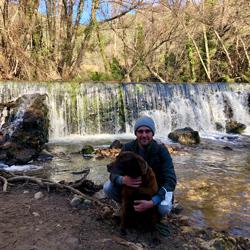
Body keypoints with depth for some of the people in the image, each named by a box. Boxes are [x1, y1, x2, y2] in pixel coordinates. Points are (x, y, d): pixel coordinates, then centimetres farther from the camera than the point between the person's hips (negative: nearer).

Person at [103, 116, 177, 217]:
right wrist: (123, 180, -45)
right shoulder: (127, 148, -16)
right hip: (133, 186, 2)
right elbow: (114, 173, -19)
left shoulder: (161, 150, -23)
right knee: (108, 187, -20)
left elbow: (170, 180, -29)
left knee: (163, 208, -33)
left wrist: (152, 202, -44)